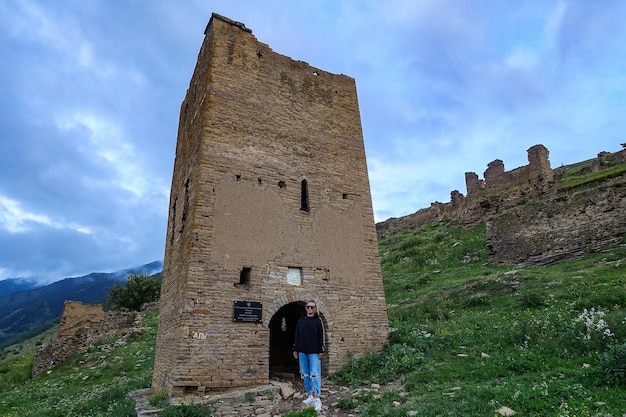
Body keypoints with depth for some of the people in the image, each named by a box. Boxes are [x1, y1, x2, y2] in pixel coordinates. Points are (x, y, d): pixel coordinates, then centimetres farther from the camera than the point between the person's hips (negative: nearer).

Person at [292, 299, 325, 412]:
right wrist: (295, 349, 11)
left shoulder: (318, 320, -2)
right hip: (302, 352, 4)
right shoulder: (301, 320, 9)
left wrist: (321, 351, -8)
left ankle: (317, 399, -3)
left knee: (315, 374, -6)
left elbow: (322, 336, -3)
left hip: (314, 352, -4)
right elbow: (297, 336, 14)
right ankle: (310, 395, 21)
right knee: (305, 374, 9)